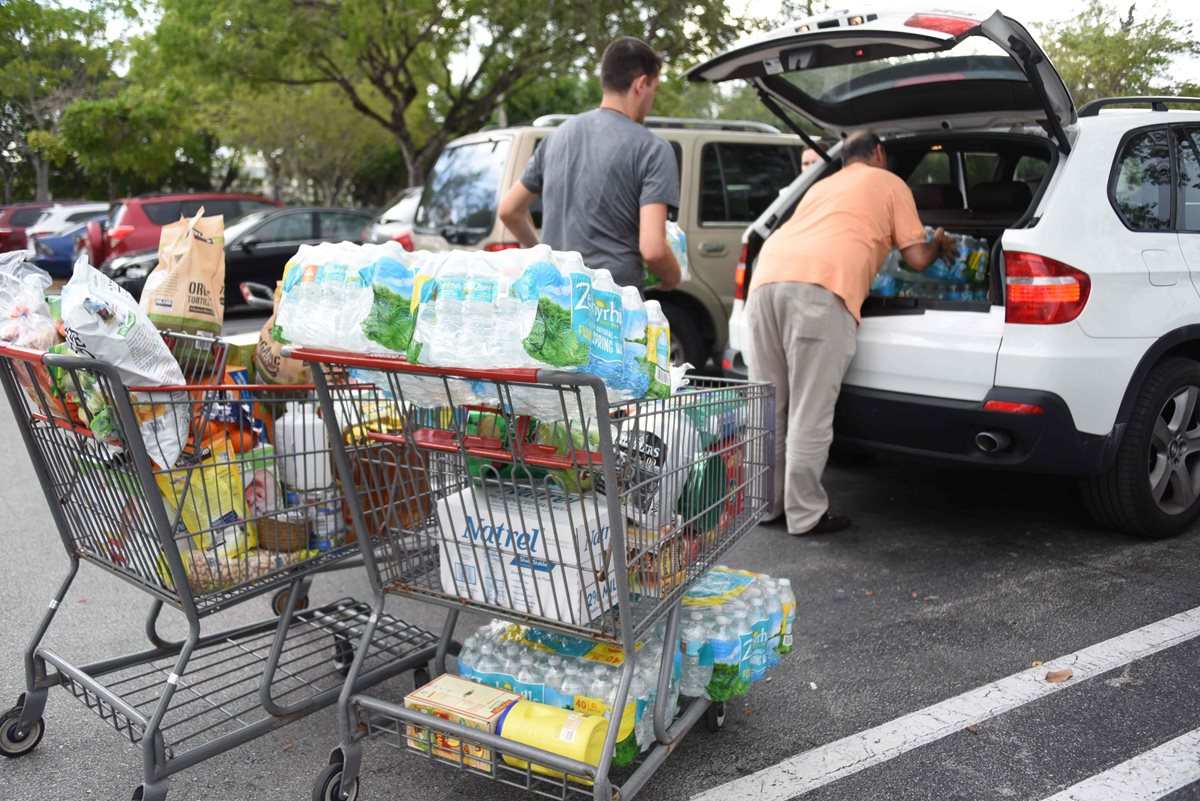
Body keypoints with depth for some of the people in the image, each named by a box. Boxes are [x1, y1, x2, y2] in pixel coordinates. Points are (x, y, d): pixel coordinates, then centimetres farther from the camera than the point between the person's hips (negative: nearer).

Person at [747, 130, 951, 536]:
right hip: (820, 288, -6)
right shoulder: (890, 184, 21)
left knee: (768, 406, 12)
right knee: (810, 412, -1)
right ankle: (805, 515, 6)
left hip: (766, 277, 6)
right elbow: (917, 258, 18)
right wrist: (939, 245, 40)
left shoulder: (821, 186, 38)